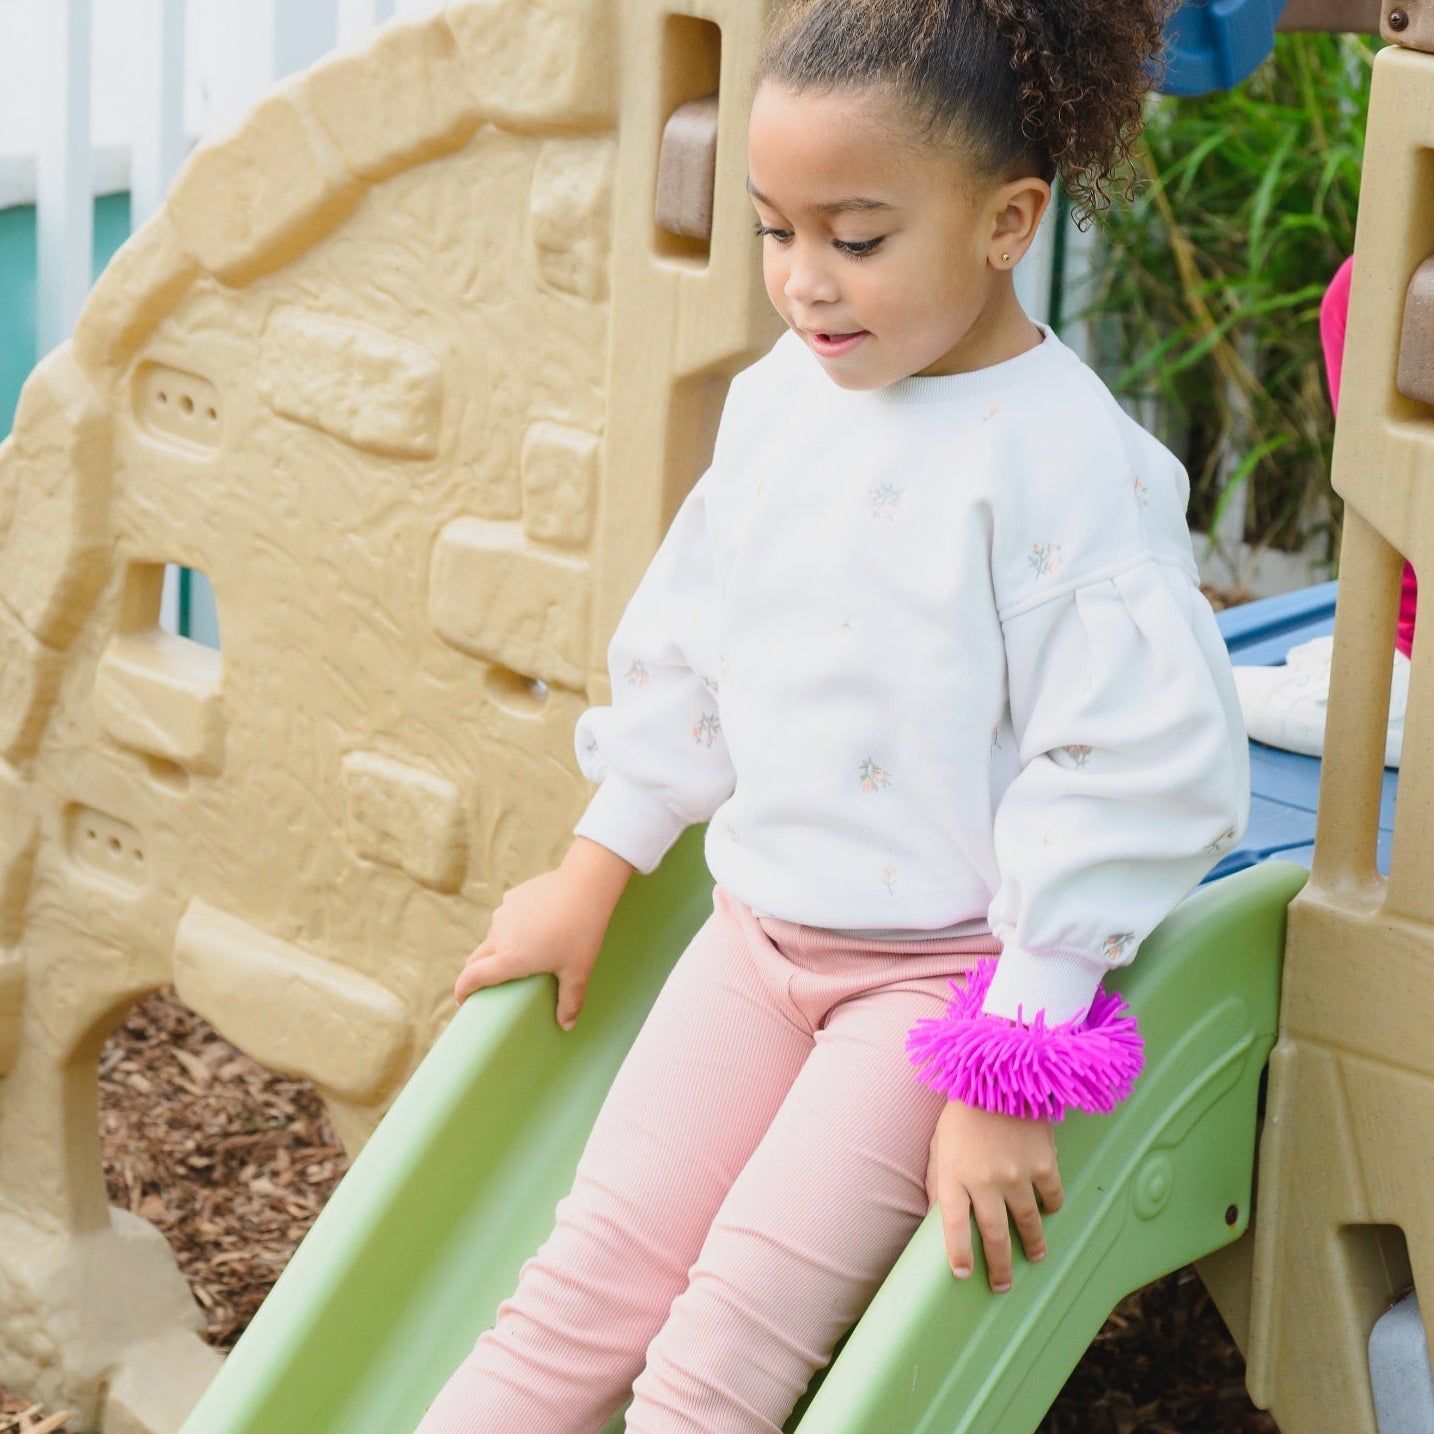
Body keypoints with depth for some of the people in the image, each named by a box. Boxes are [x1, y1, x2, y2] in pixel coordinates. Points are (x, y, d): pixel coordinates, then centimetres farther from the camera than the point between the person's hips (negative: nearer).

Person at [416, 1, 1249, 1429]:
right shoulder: (776, 401, 3)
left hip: (946, 970, -6)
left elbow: (1136, 778, -20)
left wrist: (1008, 1072, -19)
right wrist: (591, 873, 20)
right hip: (758, 935, 6)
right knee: (588, 1282, -1)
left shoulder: (1071, 465, -19)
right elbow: (683, 652, 17)